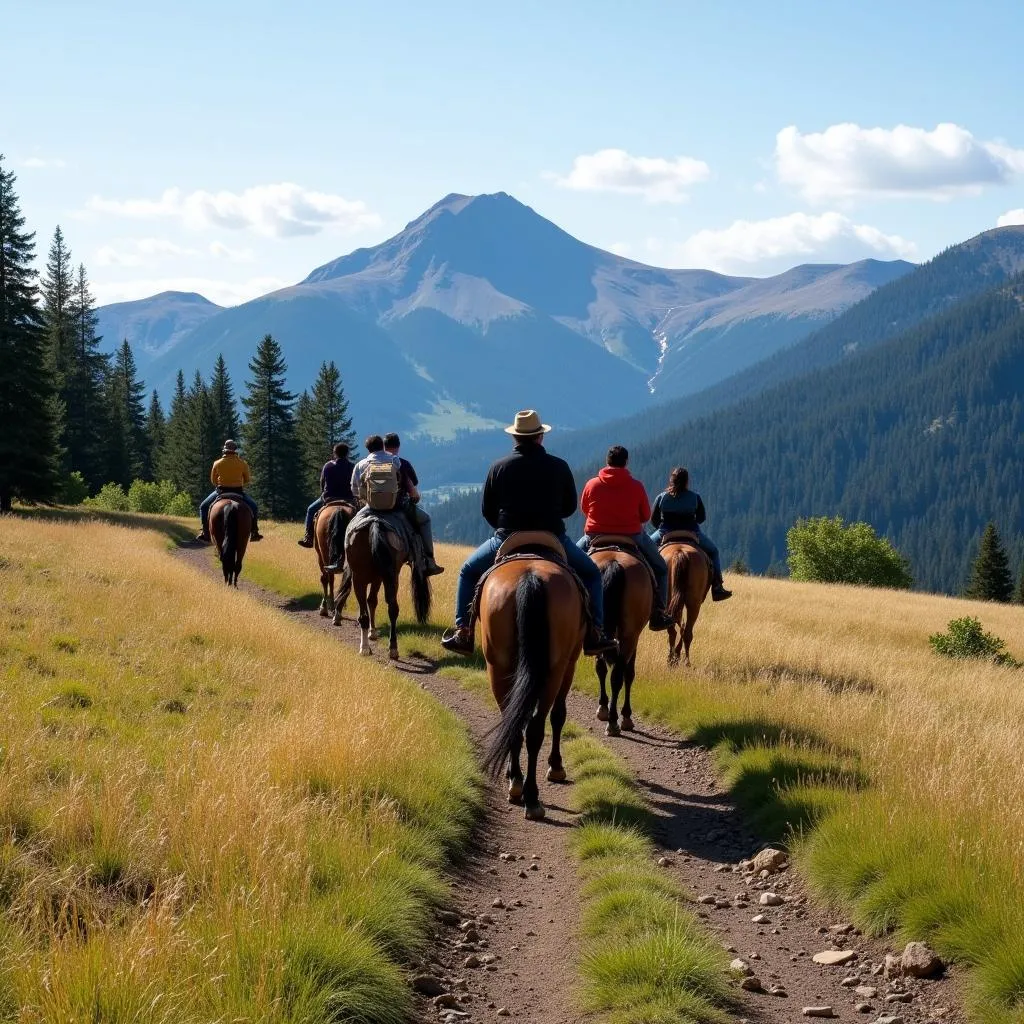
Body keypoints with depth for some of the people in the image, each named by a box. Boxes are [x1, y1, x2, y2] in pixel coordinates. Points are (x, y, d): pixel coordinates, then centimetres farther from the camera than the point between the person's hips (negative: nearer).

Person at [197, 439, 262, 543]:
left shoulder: (217, 464, -7)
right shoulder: (243, 463, -6)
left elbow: (213, 480, 5)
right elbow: (247, 479, 5)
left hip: (221, 491, -1)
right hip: (238, 491, 1)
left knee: (204, 507, 17)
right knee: (253, 507, 24)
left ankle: (205, 532, 3)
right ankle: (254, 532, 12)